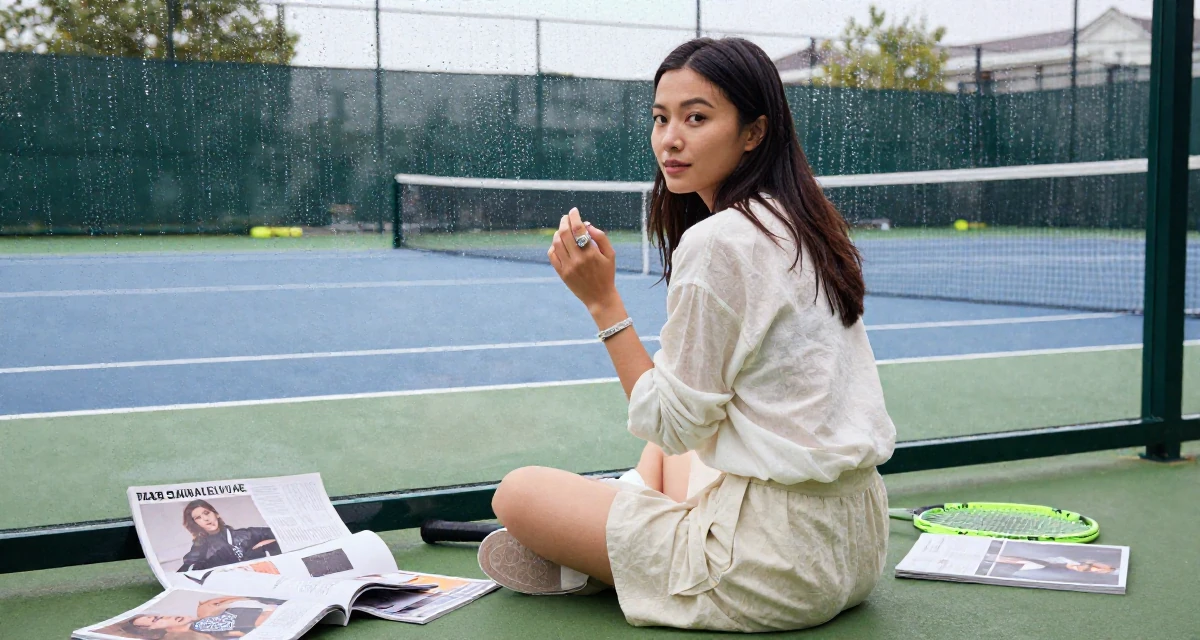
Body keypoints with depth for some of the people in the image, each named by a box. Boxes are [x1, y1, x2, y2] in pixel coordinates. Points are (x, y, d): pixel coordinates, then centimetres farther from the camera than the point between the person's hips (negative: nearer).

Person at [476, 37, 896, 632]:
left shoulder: (715, 241, -20)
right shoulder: (802, 225, 9)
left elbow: (674, 426, -13)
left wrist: (603, 301, -11)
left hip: (780, 560, -10)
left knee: (518, 493, -1)